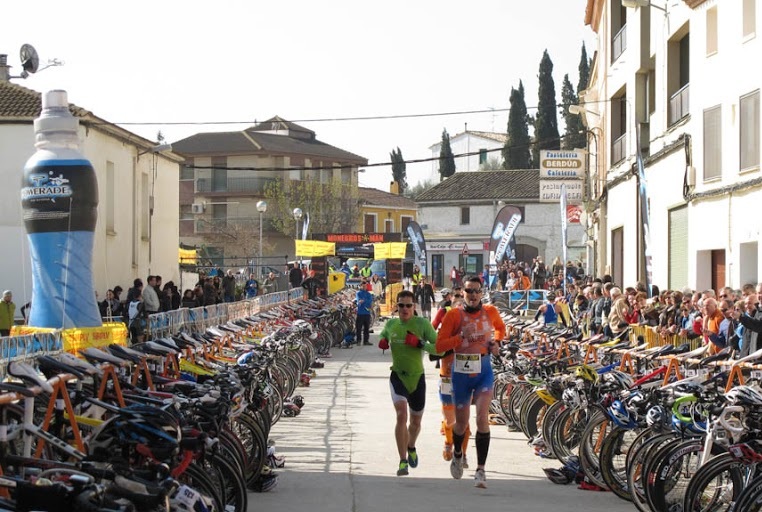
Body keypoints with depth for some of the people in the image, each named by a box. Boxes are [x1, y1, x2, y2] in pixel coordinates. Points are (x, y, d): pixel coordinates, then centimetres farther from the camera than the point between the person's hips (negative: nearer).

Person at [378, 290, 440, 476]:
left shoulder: (422, 324, -9)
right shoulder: (391, 324, 1)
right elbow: (383, 336, 24)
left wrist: (420, 343, -28)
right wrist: (382, 343, 0)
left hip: (417, 377, 0)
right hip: (397, 376, 0)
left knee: (415, 422, 15)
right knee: (401, 415, -22)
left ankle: (411, 448, 48)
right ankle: (403, 462, -19)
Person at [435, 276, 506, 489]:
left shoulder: (490, 312, 0)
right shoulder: (454, 315, -8)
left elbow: (500, 327, 22)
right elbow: (439, 346, -12)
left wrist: (496, 341, 3)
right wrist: (461, 336, -23)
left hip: (484, 372, 0)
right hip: (461, 373, 0)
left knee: (482, 417, -17)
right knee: (461, 423, 12)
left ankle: (480, 470, -12)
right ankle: (457, 454, 46)